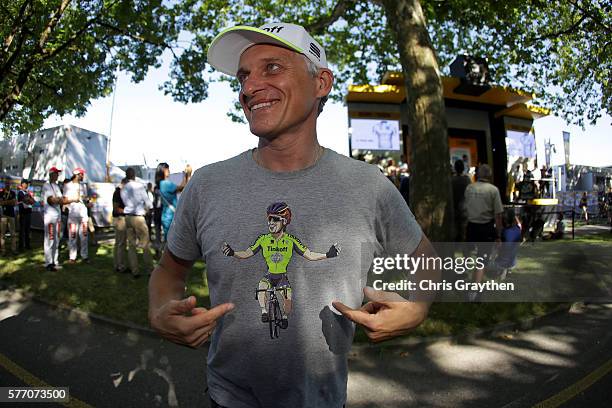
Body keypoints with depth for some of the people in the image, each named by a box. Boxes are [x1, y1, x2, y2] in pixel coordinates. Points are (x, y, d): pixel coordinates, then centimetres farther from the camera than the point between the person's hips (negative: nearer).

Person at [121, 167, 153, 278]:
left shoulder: (123, 189, 8)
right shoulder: (139, 186, -9)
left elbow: (126, 202, 9)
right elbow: (147, 201, -4)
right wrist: (147, 208, 16)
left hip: (128, 217, 6)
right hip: (138, 217, -6)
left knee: (131, 245, 8)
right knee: (146, 245, 1)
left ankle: (134, 271, 11)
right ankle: (150, 270, 2)